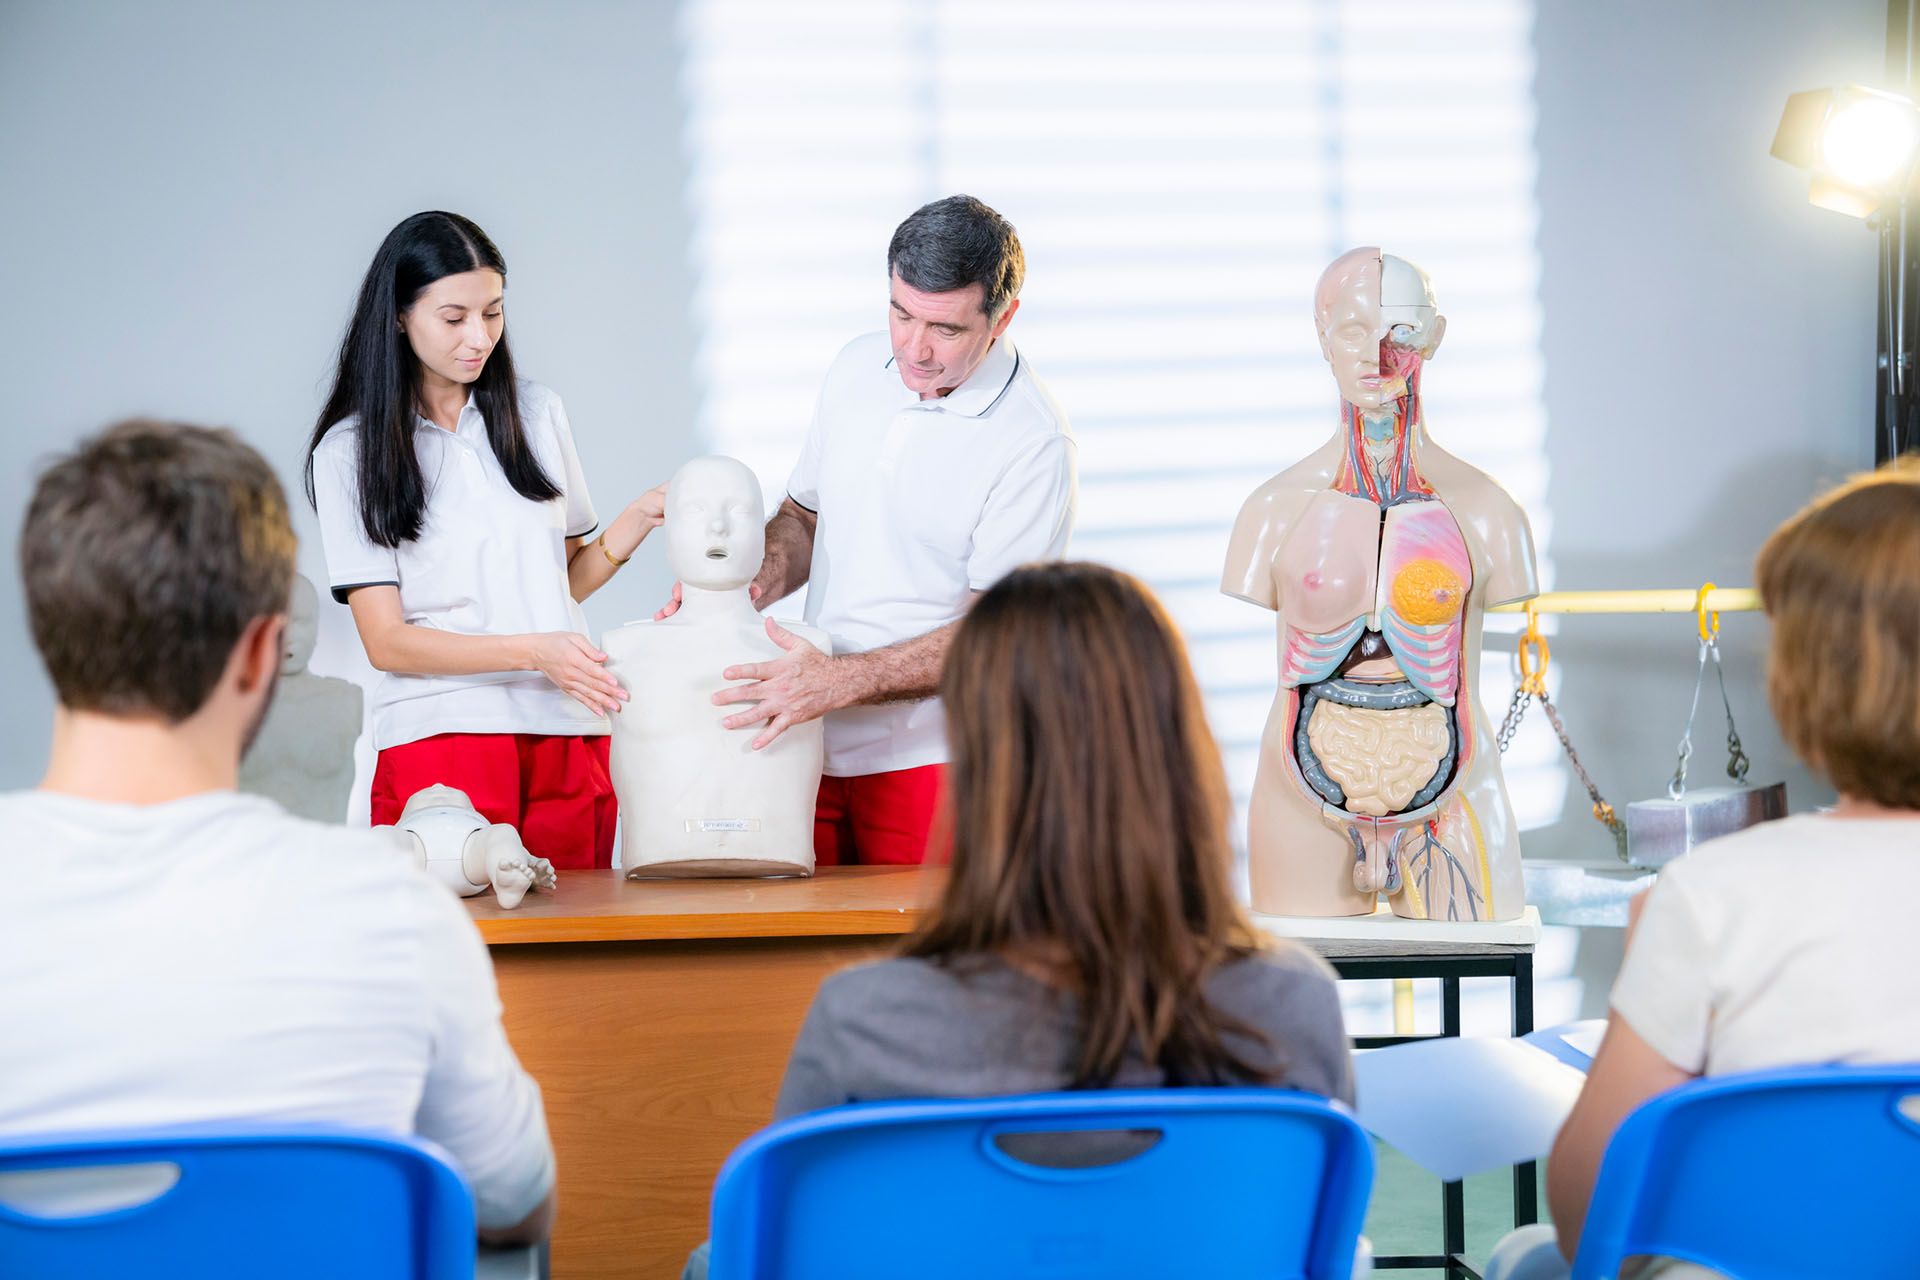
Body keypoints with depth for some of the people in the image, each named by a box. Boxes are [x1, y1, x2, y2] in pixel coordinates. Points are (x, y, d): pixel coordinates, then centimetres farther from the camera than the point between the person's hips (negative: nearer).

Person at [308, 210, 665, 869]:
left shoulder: (537, 413, 13)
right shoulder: (350, 450, 2)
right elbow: (386, 640, -5)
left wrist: (639, 518, 2)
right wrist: (532, 651, -16)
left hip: (568, 739, 3)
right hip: (440, 737, -3)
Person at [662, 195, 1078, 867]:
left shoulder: (1033, 441, -14)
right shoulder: (857, 369, 6)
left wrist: (839, 681, -23)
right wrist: (752, 584, -2)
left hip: (931, 759, -5)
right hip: (810, 744, 5)